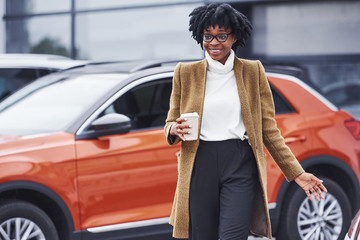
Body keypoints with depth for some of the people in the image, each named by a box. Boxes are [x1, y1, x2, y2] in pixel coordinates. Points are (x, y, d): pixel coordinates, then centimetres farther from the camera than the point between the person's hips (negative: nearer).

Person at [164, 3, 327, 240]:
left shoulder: (253, 71, 7)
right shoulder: (185, 73, 9)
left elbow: (269, 130, 8)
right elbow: (170, 124, 14)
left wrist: (297, 173, 3)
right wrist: (175, 129, -11)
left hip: (241, 166, -1)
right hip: (200, 165, 1)